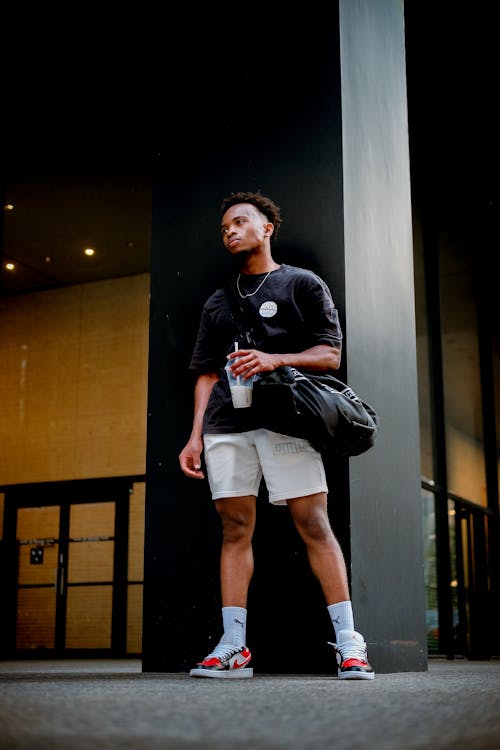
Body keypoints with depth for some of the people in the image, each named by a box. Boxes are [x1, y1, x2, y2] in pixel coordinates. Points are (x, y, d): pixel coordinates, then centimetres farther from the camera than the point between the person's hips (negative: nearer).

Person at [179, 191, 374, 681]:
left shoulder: (302, 284, 12)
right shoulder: (217, 303, 25)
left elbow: (330, 355, 3)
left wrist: (274, 360, -14)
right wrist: (195, 435, 10)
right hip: (226, 425, 4)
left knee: (313, 525, -10)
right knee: (235, 530, 1)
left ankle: (348, 644, -6)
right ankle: (233, 648, 3)